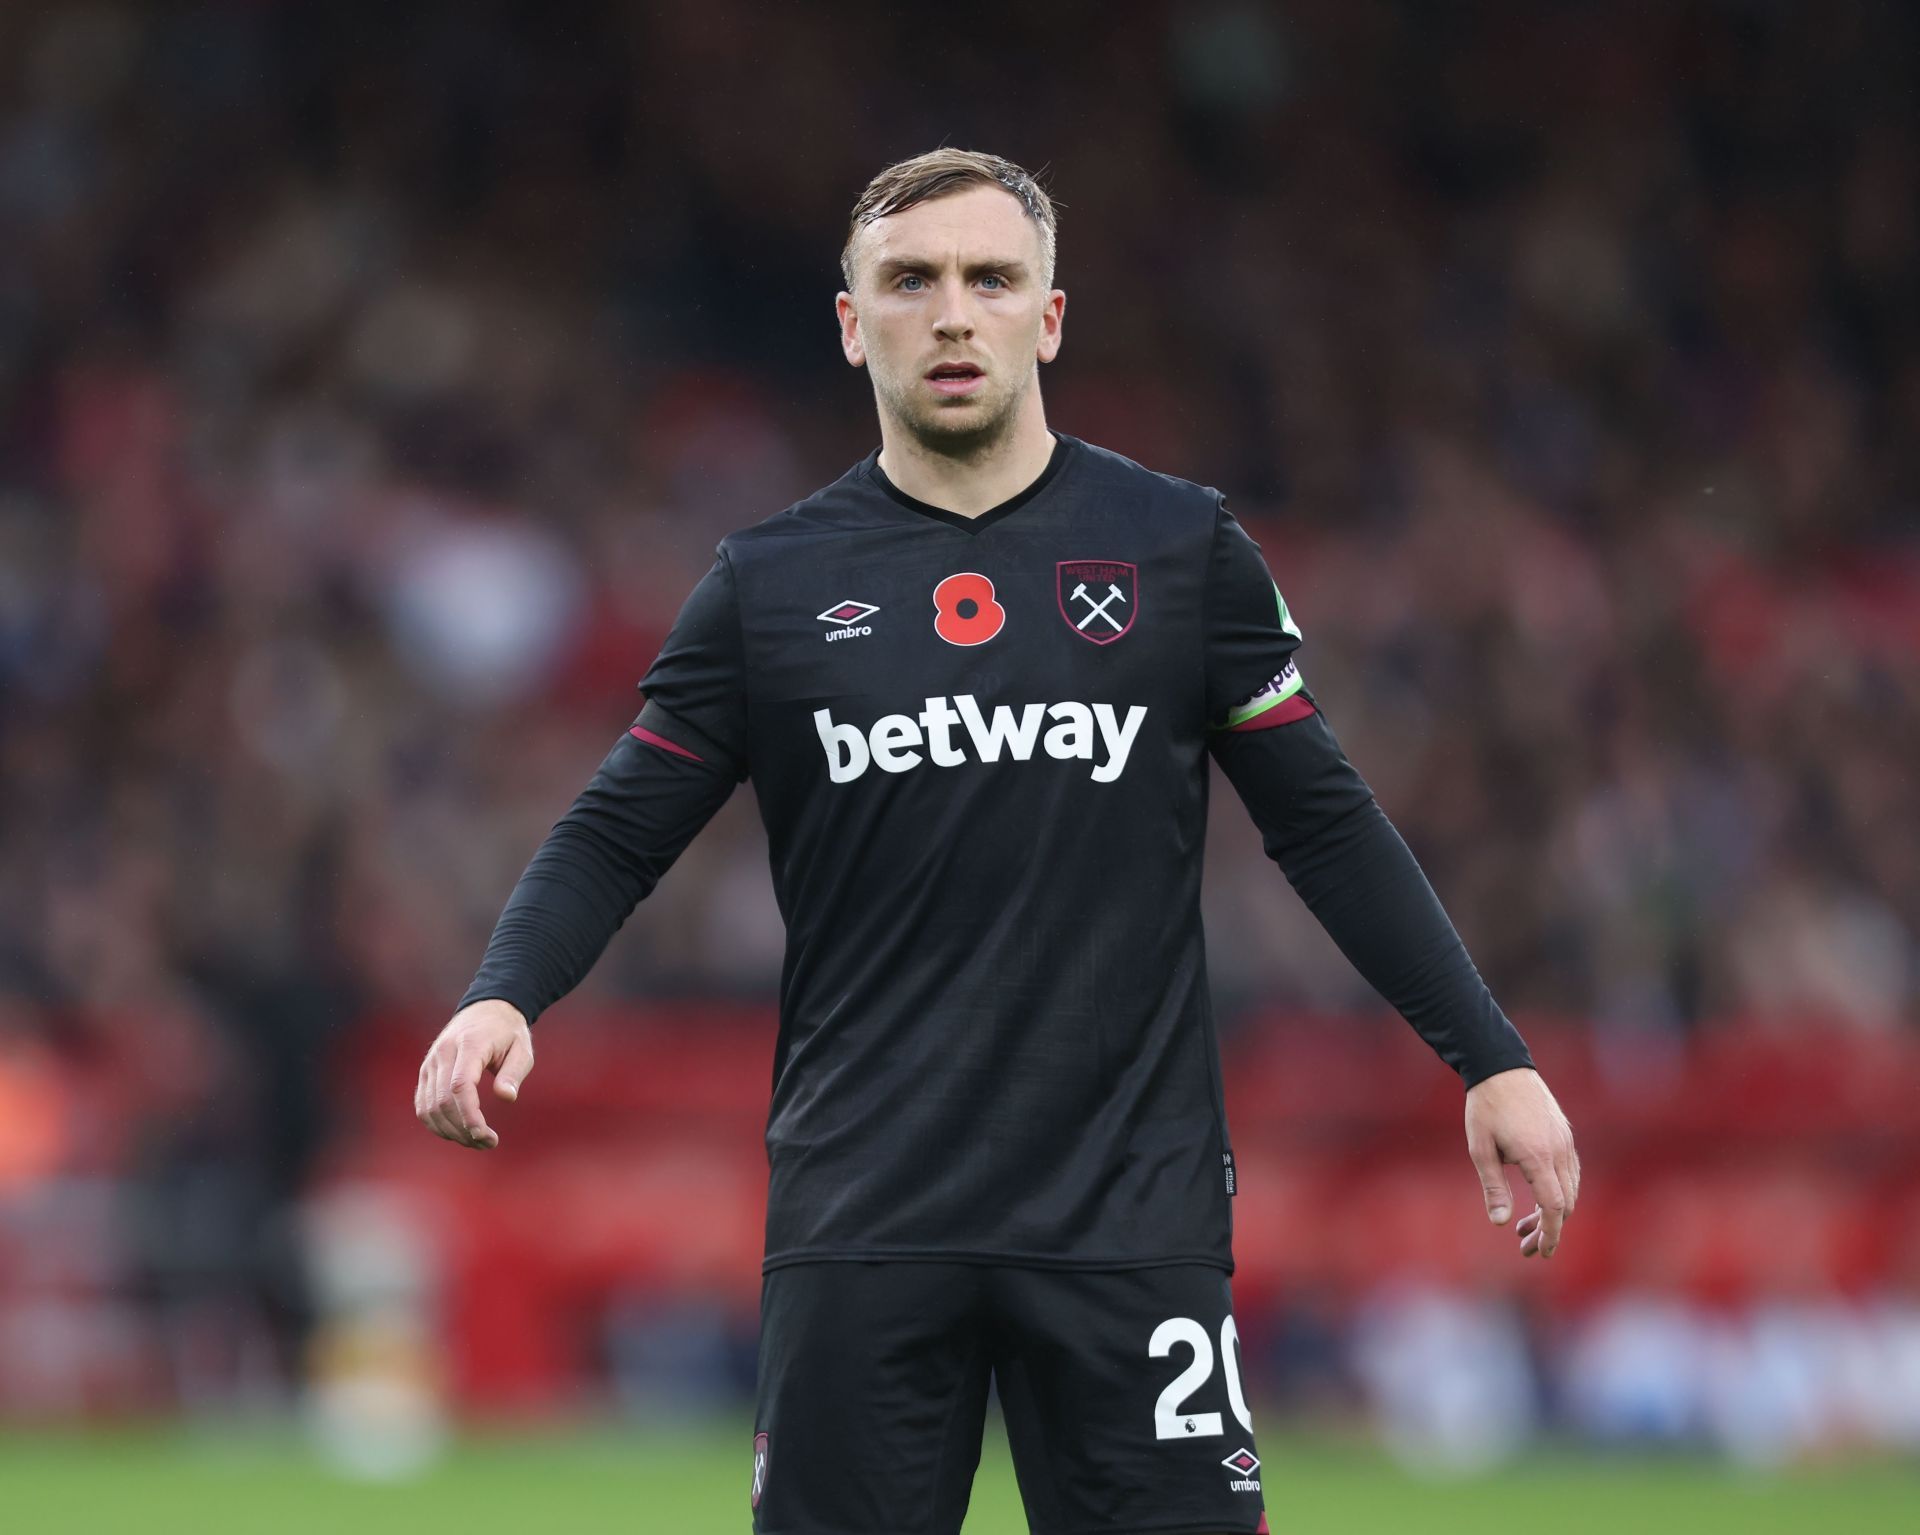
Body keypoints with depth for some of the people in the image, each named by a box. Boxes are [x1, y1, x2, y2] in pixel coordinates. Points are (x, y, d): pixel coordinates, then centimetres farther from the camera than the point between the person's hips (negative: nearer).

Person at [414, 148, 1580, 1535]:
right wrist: (503, 998, -11)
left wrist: (1490, 1056, 4)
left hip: (1132, 1216, -1)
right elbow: (619, 836, 8)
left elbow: (1325, 825, 9)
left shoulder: (1182, 550, 6)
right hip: (861, 1215, 1)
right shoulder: (772, 583, 7)